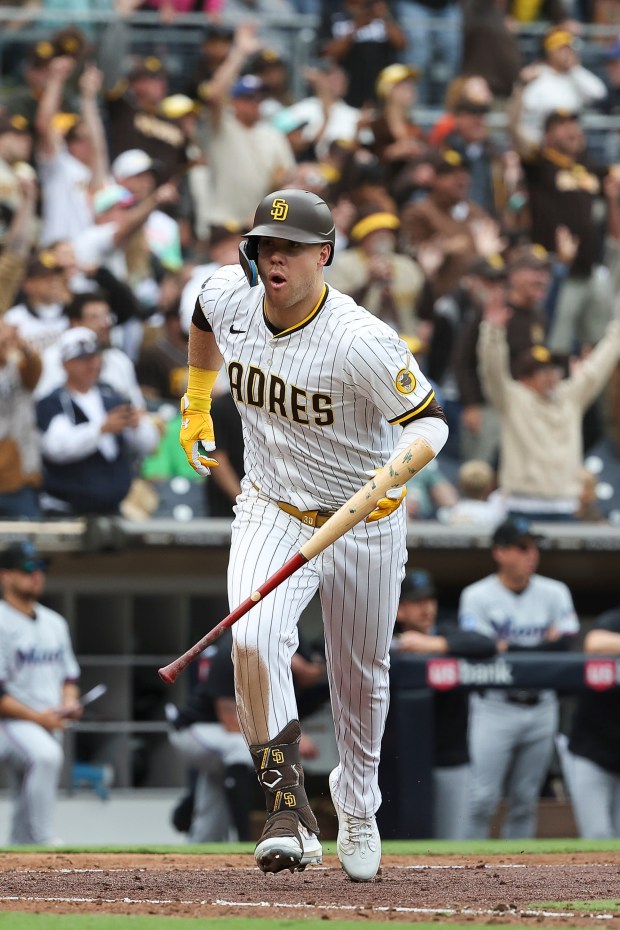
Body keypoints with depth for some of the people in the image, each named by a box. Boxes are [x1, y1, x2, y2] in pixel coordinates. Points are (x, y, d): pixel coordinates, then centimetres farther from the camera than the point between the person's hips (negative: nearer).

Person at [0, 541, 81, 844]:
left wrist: (68, 703, 2)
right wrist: (37, 717, -17)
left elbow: (69, 676, 24)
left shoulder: (55, 623, 16)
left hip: (50, 726, 8)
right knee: (45, 755, -36)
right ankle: (44, 842, -35)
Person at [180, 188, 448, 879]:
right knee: (255, 641, -27)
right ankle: (288, 809, -20)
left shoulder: (363, 342, -28)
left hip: (365, 522, -2)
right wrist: (196, 404, 19)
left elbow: (429, 419, -22)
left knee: (360, 680, 15)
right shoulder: (229, 295, -13)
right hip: (271, 513, 2)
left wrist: (401, 467, -42)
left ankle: (357, 811, 43)